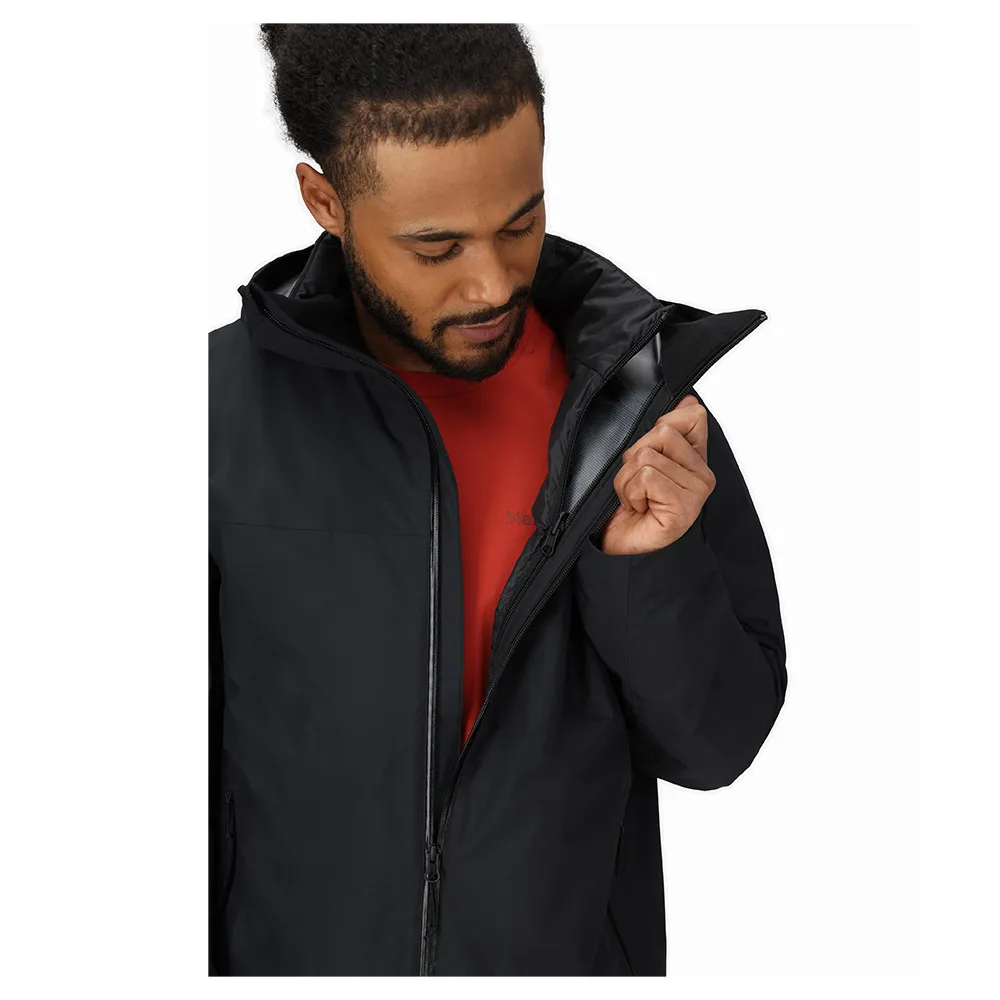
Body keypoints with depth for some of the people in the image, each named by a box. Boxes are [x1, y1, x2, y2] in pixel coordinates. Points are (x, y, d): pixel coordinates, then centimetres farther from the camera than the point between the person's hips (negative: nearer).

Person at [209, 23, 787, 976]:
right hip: (290, 946, -1)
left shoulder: (640, 406, -11)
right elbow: (183, 768, -7)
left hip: (573, 948, 1)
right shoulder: (227, 407, -15)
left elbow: (714, 748, -7)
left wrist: (648, 569, -22)